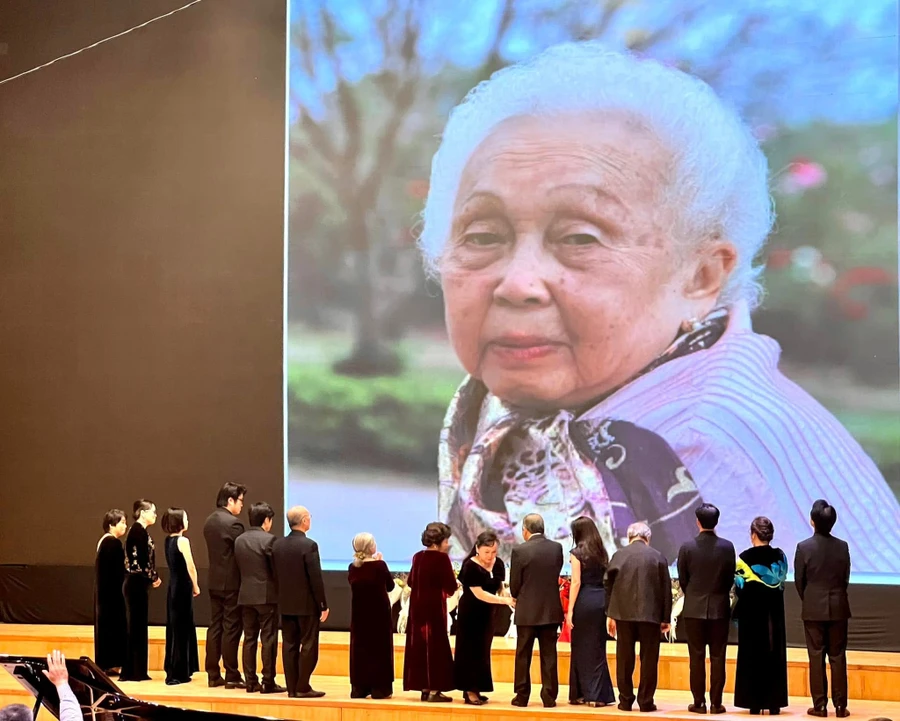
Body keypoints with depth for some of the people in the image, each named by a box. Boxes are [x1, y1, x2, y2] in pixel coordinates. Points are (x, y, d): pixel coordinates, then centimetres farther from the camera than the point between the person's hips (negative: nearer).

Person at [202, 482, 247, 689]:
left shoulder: (210, 521, 11)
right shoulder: (233, 523, -16)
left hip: (214, 581, 8)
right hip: (231, 582, -8)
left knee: (215, 626, 9)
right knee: (231, 629, -3)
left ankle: (213, 675, 11)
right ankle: (231, 676, 0)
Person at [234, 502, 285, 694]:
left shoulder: (239, 540, 7)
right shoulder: (269, 539, -12)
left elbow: (239, 567, 10)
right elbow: (276, 569, -10)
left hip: (246, 595, 6)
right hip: (266, 595, -6)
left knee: (249, 639, 9)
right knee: (269, 639, -1)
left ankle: (250, 681, 10)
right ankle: (268, 682, -1)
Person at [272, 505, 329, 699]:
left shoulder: (277, 545, 4)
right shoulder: (309, 545, -16)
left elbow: (275, 575, 9)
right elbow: (316, 579, -16)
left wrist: (283, 596, 17)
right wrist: (323, 605, -9)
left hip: (286, 604, 6)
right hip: (307, 604, -6)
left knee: (290, 646, 8)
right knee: (308, 646, 0)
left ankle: (292, 687, 9)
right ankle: (303, 688, -1)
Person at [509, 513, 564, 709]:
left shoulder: (520, 551, -11)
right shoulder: (556, 548, -2)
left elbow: (514, 585, -7)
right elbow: (556, 574, 7)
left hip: (527, 611, -2)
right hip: (551, 610, 2)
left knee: (523, 656, 7)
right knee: (549, 655, 6)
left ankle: (522, 696, 9)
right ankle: (549, 696, 5)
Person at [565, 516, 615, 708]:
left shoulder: (577, 553, -6)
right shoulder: (602, 553, 11)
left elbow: (576, 582, -11)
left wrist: (570, 610, -10)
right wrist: (608, 607, 13)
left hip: (584, 601, -5)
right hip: (601, 600, 5)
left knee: (581, 648, 4)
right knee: (597, 648, 9)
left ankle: (580, 694, 8)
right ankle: (598, 694, 6)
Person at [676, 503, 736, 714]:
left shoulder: (687, 547, -7)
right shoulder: (727, 547, -6)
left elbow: (682, 580, 0)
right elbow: (730, 578, 1)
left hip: (694, 608, 0)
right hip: (720, 608, 0)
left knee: (697, 657, 4)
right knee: (717, 658, 4)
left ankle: (698, 702, 5)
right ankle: (716, 703, 3)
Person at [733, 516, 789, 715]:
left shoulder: (745, 557, -11)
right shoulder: (780, 556, -2)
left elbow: (739, 587, -8)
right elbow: (781, 583, 6)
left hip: (751, 613, -3)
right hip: (774, 614, 3)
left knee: (752, 656, 4)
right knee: (774, 655, 8)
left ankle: (754, 703, 2)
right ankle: (774, 702, 7)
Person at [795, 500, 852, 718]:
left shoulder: (804, 548, -10)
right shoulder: (842, 547, -4)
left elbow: (799, 581, -3)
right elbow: (846, 579, 3)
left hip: (813, 609, -2)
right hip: (838, 608, 2)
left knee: (816, 657, 4)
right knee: (838, 657, 6)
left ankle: (820, 705, 3)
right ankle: (840, 706, 5)